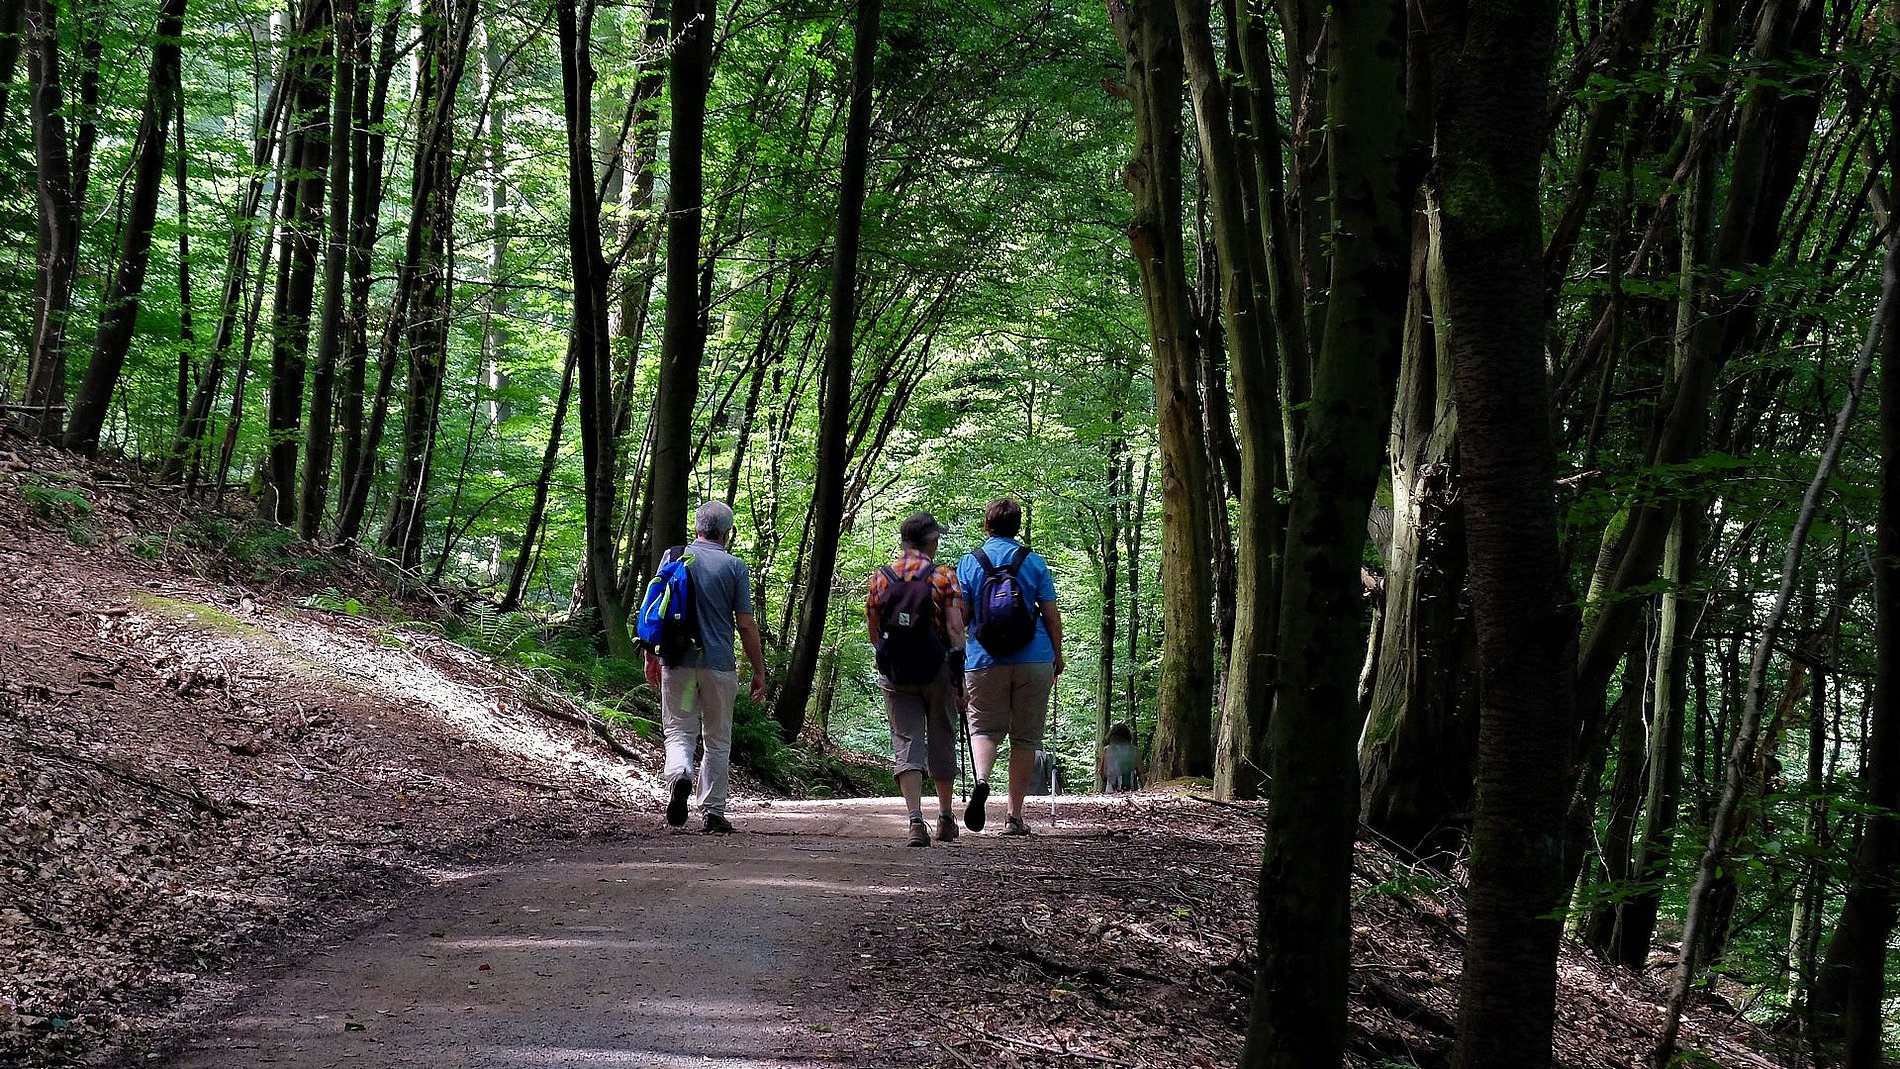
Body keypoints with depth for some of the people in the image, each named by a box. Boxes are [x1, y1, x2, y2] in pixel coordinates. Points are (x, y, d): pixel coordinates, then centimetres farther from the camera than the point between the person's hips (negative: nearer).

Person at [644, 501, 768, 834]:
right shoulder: (734, 566, -4)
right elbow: (746, 624, -4)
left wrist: (651, 656, 15)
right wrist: (759, 670, 4)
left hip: (677, 660, 1)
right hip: (719, 664, -1)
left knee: (679, 732, 7)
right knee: (717, 741, 11)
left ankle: (679, 774, -25)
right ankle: (713, 812, 13)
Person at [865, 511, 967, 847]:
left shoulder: (879, 579, 4)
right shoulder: (943, 576, -4)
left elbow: (873, 631, 10)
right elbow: (955, 626, -10)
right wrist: (959, 670, -8)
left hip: (894, 675, 1)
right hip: (936, 671, -1)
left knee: (906, 743, 0)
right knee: (941, 741, 14)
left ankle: (915, 820, -16)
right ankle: (945, 818, 25)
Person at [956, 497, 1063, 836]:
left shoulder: (968, 563, 3)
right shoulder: (1034, 562, 4)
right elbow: (1052, 616, 3)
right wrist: (1058, 656, 14)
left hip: (985, 660, 0)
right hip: (1034, 660, 0)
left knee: (984, 728, 11)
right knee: (1026, 736, 8)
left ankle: (981, 780, -21)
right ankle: (1015, 816, 7)